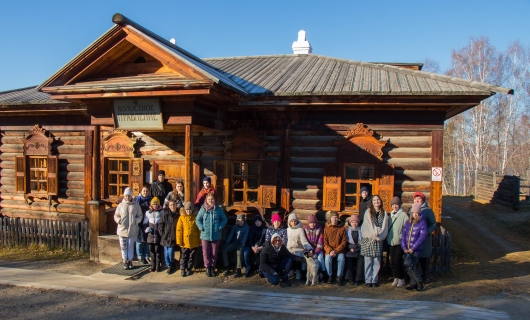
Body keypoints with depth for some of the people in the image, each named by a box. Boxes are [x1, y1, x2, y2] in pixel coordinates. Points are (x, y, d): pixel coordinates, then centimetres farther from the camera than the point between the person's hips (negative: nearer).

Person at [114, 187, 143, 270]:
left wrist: (135, 221, -13)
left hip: (132, 230, -1)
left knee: (131, 246, 8)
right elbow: (116, 216, 7)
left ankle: (130, 260, 22)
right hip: (122, 229, 1)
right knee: (123, 246, 6)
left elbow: (140, 216, 4)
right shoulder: (121, 205, 1)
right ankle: (125, 261, 19)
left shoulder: (136, 205, -1)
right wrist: (119, 221, -12)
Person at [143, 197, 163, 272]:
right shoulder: (148, 212, 9)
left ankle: (158, 266, 10)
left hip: (159, 235, -3)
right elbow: (145, 223, 13)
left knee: (158, 251, 1)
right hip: (151, 235, 3)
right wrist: (146, 228, -6)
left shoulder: (161, 212, -1)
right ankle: (153, 266, 21)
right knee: (151, 251, 10)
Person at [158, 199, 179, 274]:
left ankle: (171, 266, 15)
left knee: (170, 253, -5)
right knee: (166, 253, 8)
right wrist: (162, 233, -3)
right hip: (165, 237, 1)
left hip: (173, 237, -1)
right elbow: (160, 224, 0)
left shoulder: (178, 214, -2)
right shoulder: (165, 214, -3)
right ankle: (168, 265, 26)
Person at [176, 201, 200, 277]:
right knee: (184, 256, 7)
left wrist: (199, 240, 1)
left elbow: (199, 229, 3)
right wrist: (179, 241, -8)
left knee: (191, 256, 11)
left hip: (194, 242, 1)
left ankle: (189, 269, 24)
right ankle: (182, 270, 19)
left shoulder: (195, 217, 0)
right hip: (185, 242, -1)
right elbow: (179, 230, -3)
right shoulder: (181, 217, -3)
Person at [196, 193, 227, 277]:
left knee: (214, 253, 10)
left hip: (216, 235, 1)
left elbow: (224, 219, 5)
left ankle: (212, 267, 24)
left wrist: (220, 227, -4)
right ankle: (207, 267, 21)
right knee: (206, 253, 5)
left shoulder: (218, 209, -2)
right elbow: (198, 220, 2)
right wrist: (201, 228, -8)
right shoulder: (203, 209, -4)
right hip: (205, 235, 0)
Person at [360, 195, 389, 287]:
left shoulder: (384, 213, 10)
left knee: (377, 262, 2)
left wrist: (379, 236, -9)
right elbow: (366, 226, -2)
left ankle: (374, 280, 9)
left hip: (379, 240, 2)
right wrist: (373, 235, -10)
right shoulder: (368, 212, 3)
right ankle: (368, 280, 4)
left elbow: (385, 227, 4)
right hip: (368, 239, -2)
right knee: (368, 261, -1)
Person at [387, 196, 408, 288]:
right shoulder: (390, 215, 12)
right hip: (391, 242, 6)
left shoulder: (403, 215, -7)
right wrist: (388, 237, 10)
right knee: (392, 262, 7)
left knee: (397, 261, -8)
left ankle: (401, 279, 7)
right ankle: (396, 278, 20)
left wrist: (401, 237, -16)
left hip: (400, 242, -6)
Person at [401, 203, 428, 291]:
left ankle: (419, 282, 5)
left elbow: (422, 237, -11)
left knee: (411, 266, -13)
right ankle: (413, 283, 20)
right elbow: (403, 235, 8)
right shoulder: (407, 222, 10)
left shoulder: (422, 223, -5)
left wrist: (412, 248, -14)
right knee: (408, 268, 6)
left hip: (416, 250, -5)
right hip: (407, 250, 5)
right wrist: (404, 248, -4)